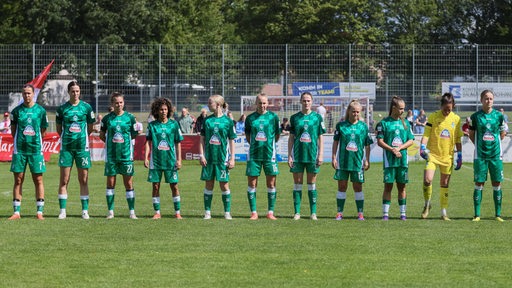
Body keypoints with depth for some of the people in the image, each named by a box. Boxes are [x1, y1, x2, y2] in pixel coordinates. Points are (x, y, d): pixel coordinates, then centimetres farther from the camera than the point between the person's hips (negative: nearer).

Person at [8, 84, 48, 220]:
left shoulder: (40, 110, 3)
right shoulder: (16, 111, 4)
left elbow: (43, 130, 10)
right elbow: (13, 130, 13)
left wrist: (35, 141, 7)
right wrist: (21, 140, 8)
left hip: (36, 149, -1)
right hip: (19, 149, 1)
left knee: (38, 180, 0)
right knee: (18, 180, 2)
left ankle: (40, 212, 4)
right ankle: (16, 212, 6)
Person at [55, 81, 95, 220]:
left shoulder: (86, 107, 3)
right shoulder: (62, 108, 3)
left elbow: (90, 128, 11)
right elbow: (59, 128, 12)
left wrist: (82, 137, 11)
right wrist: (66, 137, 10)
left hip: (82, 147, 0)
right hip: (66, 147, 0)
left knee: (83, 180, 2)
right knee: (64, 180, -1)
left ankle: (85, 210, 7)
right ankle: (62, 210, 4)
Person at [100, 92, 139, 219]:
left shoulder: (130, 117, 3)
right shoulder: (107, 118, 4)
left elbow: (133, 134, 12)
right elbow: (102, 135, 12)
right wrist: (111, 141, 3)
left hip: (126, 154, -1)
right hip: (111, 155, 1)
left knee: (128, 183, 0)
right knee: (110, 183, 4)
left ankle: (132, 212, 4)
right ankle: (110, 211, 11)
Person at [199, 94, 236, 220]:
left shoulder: (227, 121, -1)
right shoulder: (207, 120, 5)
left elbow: (232, 141, 2)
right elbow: (202, 139, 7)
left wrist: (232, 159, -3)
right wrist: (201, 155, -2)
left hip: (222, 158, -2)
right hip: (209, 158, 2)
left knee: (224, 185, 0)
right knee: (208, 185, 5)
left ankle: (227, 212, 8)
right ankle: (207, 212, 11)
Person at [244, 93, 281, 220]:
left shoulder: (273, 117, 1)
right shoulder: (250, 118, 5)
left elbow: (277, 135, 10)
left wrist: (269, 145, 10)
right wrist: (254, 144, 10)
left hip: (269, 154, -1)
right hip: (254, 154, 1)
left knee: (271, 184, 2)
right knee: (251, 183, -1)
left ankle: (270, 212, 10)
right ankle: (253, 212, 8)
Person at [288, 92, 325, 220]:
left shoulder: (317, 117, 4)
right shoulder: (294, 117, 5)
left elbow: (320, 137, 5)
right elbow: (291, 138, 7)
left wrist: (320, 154, -2)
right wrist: (289, 155, 2)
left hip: (312, 155, -1)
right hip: (297, 155, 1)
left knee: (312, 184, 4)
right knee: (297, 184, 2)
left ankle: (313, 213, 8)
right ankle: (297, 212, 7)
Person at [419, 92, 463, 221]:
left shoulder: (456, 119, 5)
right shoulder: (433, 117, -5)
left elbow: (457, 139, 11)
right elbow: (426, 134, -7)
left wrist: (459, 155, 9)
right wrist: (422, 147, -24)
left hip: (447, 156, 3)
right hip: (433, 154, -3)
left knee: (445, 184, 8)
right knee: (427, 179, -18)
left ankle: (444, 212, 17)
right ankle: (427, 205, 6)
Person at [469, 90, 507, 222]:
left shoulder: (499, 116, 3)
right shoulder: (475, 116, 0)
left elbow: (502, 133, 13)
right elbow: (471, 135, 10)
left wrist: (495, 144, 5)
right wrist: (479, 145, 3)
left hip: (496, 154, 1)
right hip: (480, 155, -1)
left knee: (497, 184, 3)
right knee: (479, 184, -1)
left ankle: (498, 214, 10)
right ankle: (477, 214, 5)